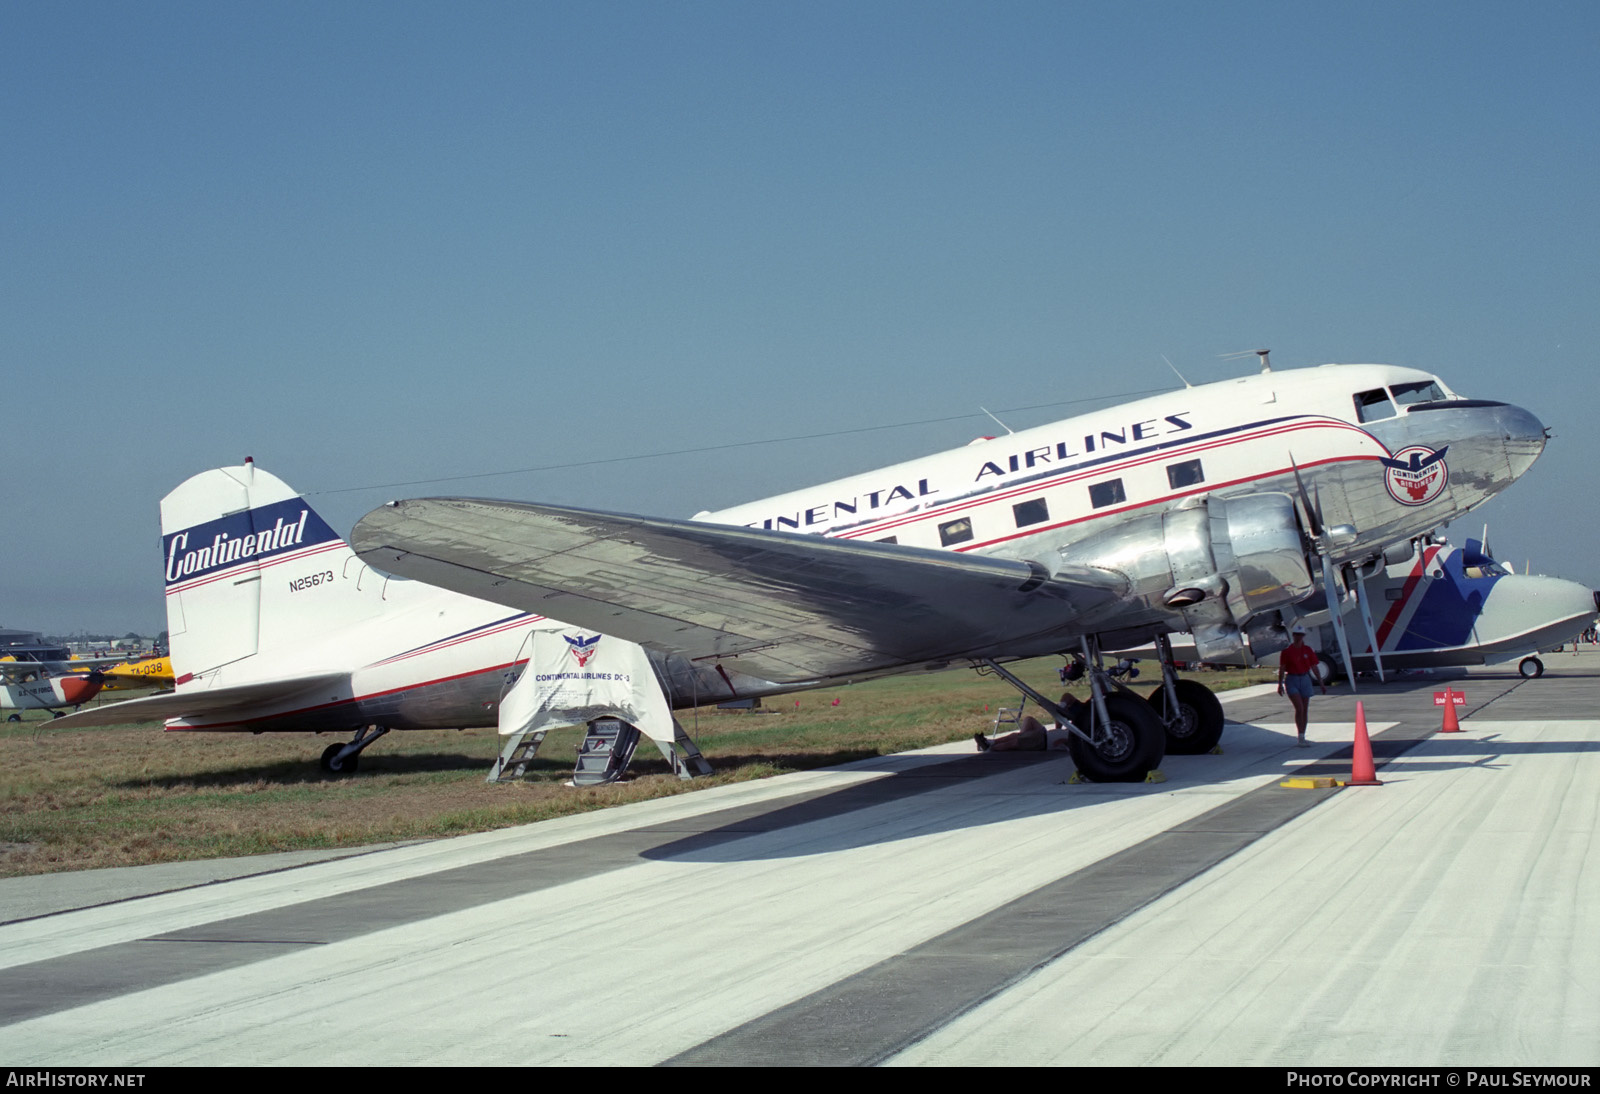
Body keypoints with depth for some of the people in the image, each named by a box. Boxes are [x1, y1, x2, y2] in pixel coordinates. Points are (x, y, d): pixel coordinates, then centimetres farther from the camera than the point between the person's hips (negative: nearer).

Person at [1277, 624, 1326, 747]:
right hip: (1292, 680, -4)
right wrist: (1280, 684, -5)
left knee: (1305, 710, 6)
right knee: (1299, 708, -16)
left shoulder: (1308, 650, 6)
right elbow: (1282, 668, -1)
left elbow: (1314, 667, 10)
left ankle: (1302, 738, 14)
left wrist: (1321, 683, 10)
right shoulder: (1287, 651, -3)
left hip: (1305, 679, 4)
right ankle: (1300, 737, -12)